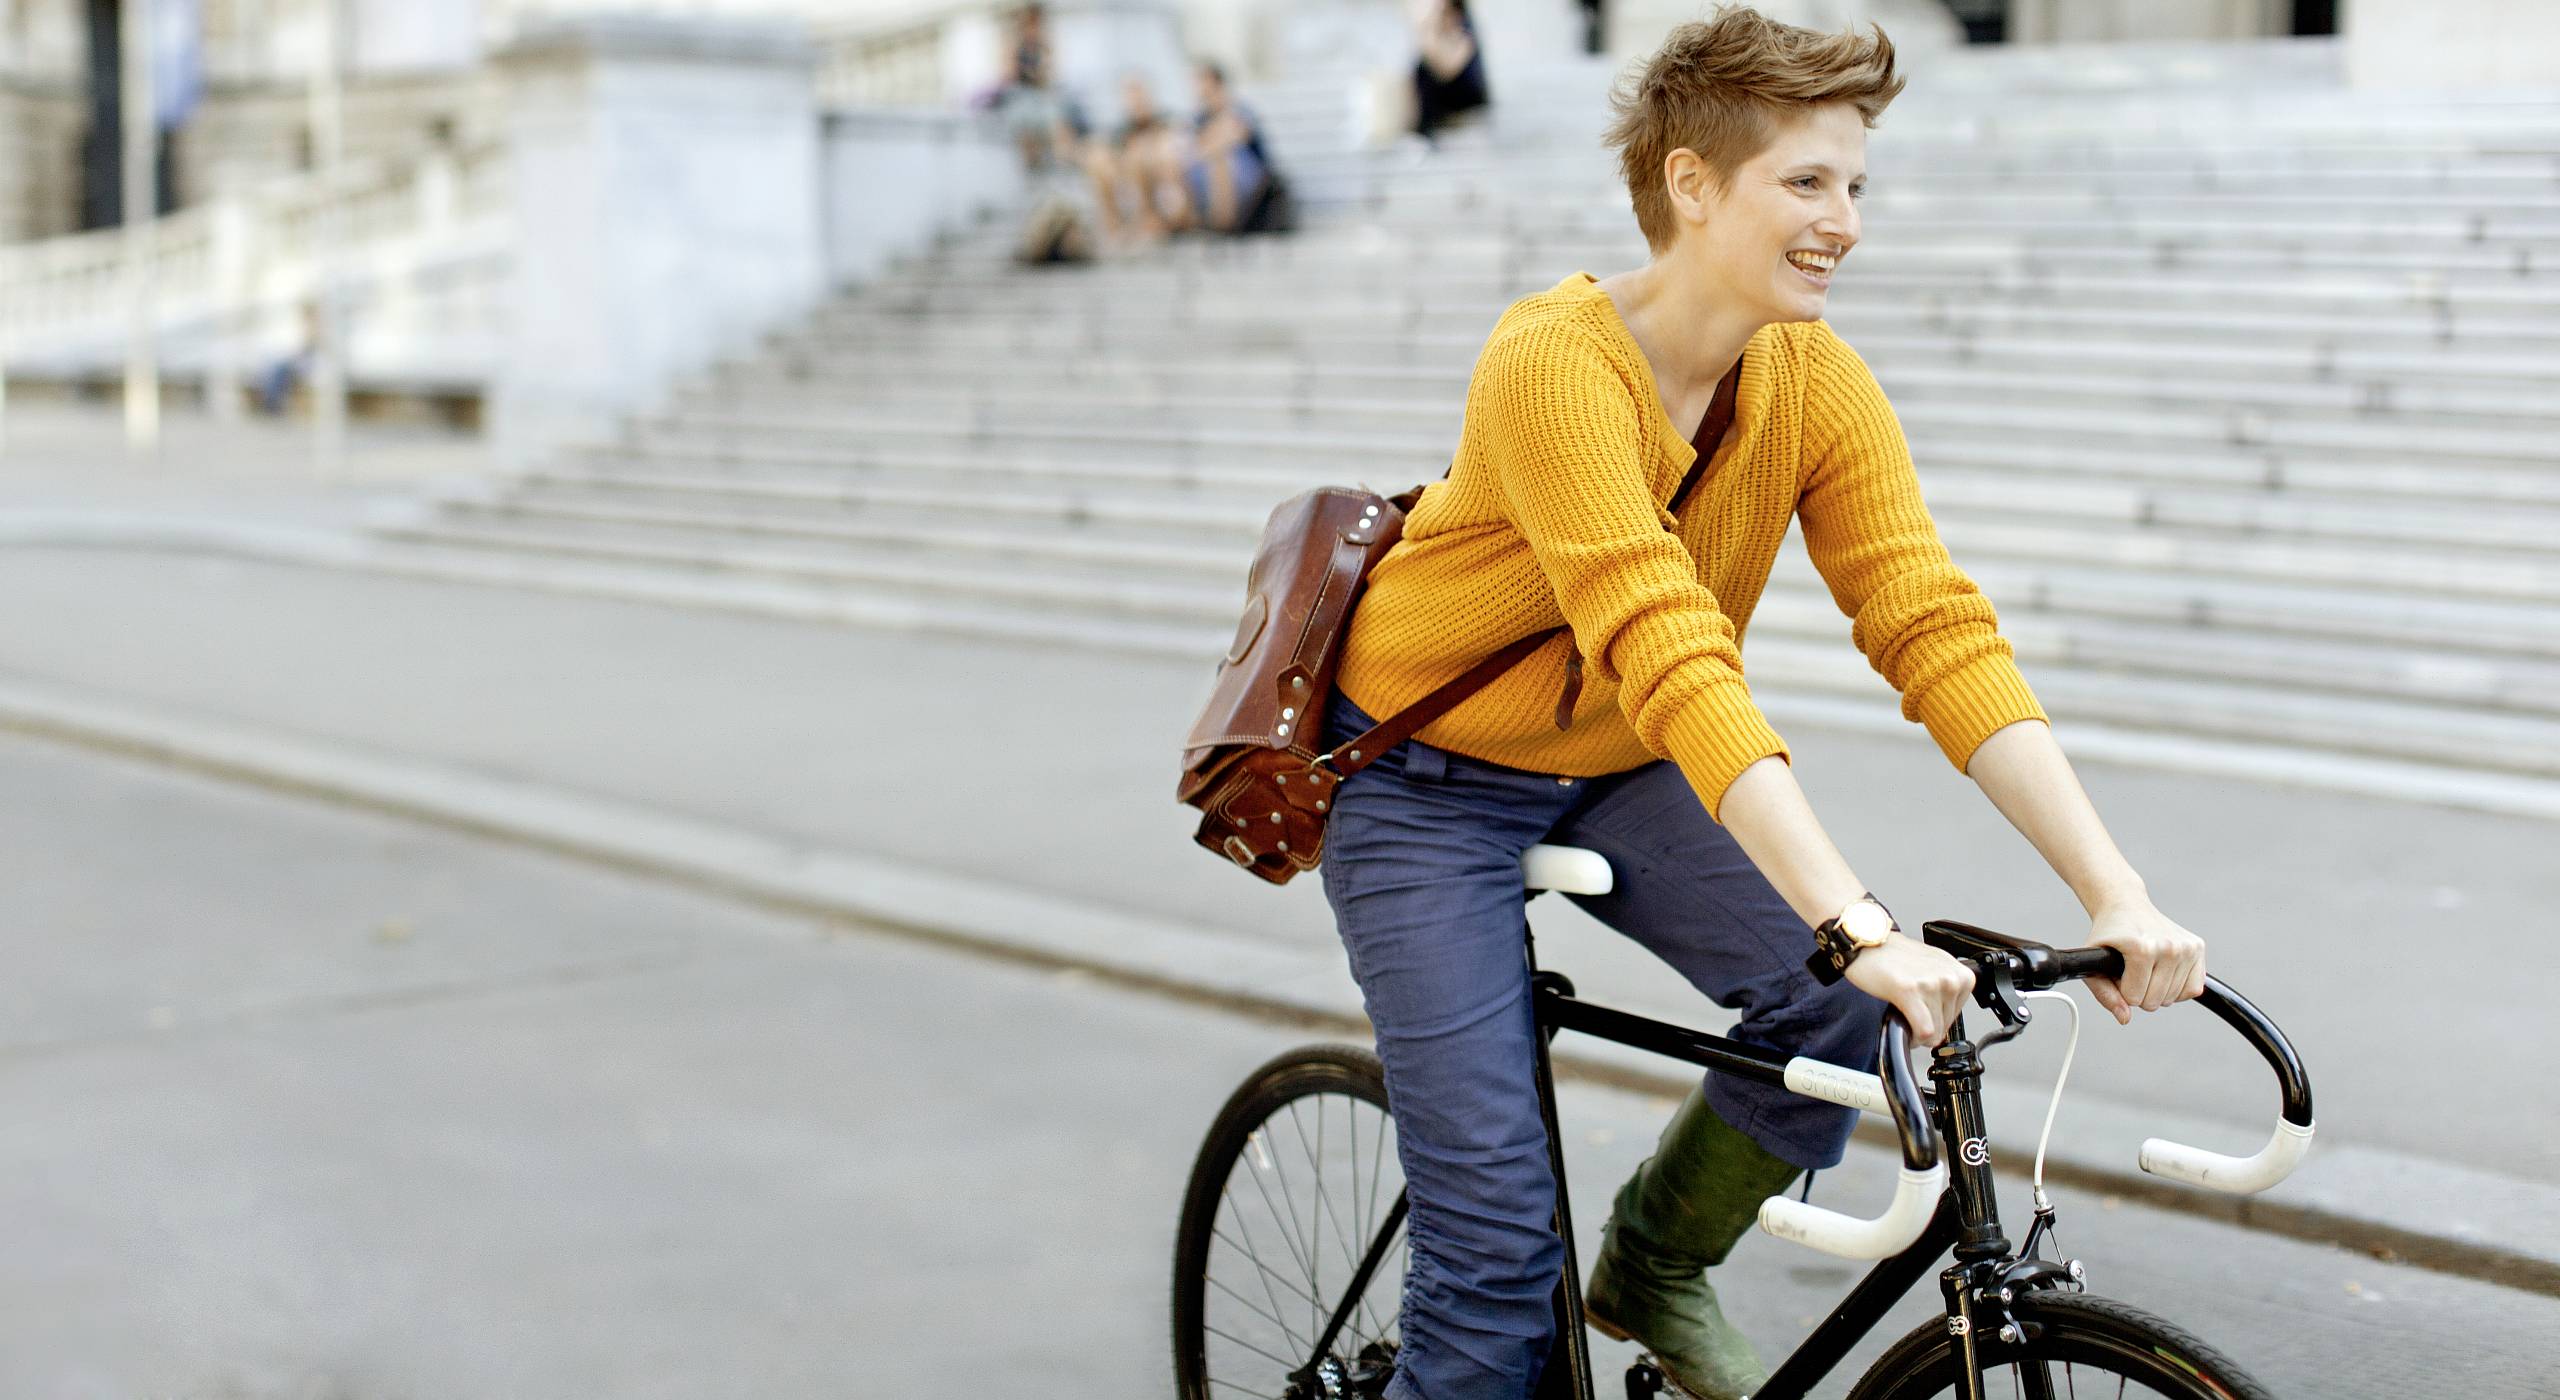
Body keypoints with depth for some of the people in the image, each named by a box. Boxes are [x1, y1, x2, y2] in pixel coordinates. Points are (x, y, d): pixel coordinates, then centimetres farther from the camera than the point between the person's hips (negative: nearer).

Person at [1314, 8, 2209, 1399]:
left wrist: (2117, 895, -29)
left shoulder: (1817, 380, -12)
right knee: (1497, 1245, -12)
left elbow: (1940, 632, -18)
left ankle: (1657, 1264, 12)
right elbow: (1673, 660, -41)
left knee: (1835, 1009, -16)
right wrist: (1857, 924, -48)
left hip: (1622, 770, 6)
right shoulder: (1554, 361, -31)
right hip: (1429, 775, -6)